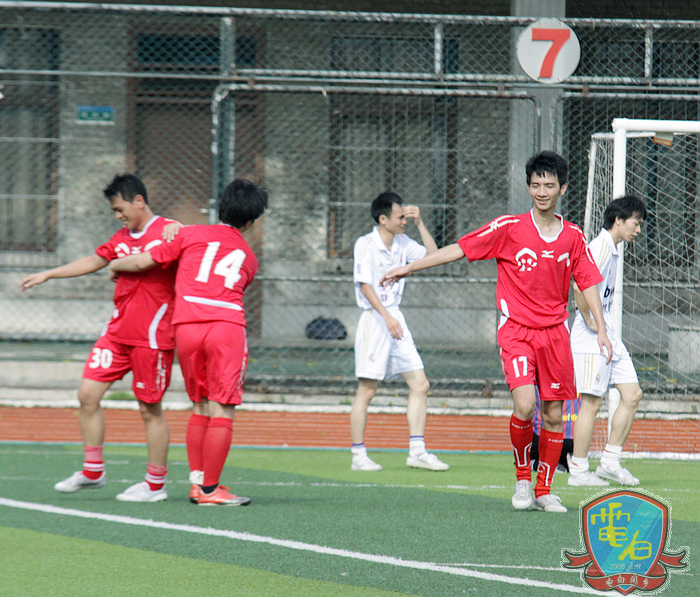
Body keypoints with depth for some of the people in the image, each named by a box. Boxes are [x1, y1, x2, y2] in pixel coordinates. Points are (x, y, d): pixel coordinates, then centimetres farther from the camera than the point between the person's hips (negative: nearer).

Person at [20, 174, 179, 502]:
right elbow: (93, 261, 28)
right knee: (88, 393, 1)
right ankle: (93, 471, 12)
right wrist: (47, 274, 32)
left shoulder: (169, 232, -7)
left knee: (150, 408, -2)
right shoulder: (122, 238, 16)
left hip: (152, 336, -7)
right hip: (117, 332, 7)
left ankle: (156, 484, 9)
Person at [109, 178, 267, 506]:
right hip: (227, 324, -2)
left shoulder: (190, 235, 15)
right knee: (221, 410, -2)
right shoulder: (249, 258, 20)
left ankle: (197, 482, 15)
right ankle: (209, 489, -4)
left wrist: (115, 266, 33)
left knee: (200, 407, 14)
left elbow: (143, 261, 12)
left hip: (186, 325, 2)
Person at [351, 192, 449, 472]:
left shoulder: (402, 243, 10)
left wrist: (419, 223, 6)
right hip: (374, 320, -7)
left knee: (420, 384, 2)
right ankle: (358, 456, 2)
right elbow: (364, 284, -16)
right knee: (367, 390, -4)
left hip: (395, 318, 7)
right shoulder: (366, 244, -9)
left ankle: (417, 451, 4)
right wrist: (387, 316, -24)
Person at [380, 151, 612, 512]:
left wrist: (601, 330, 2)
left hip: (555, 331, 3)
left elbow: (588, 283, 11)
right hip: (516, 330, -3)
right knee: (524, 405, -21)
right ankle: (522, 478, 2)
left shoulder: (573, 237, 4)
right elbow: (458, 250, -2)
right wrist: (409, 268, -3)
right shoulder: (509, 228, -4)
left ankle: (544, 491, 17)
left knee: (553, 415, 2)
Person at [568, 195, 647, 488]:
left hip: (609, 335, 10)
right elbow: (580, 287, -27)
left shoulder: (612, 249, 16)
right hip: (592, 338, -10)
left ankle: (610, 462, 10)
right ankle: (578, 471, 0)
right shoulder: (601, 246, -15)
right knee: (591, 402, -6)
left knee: (632, 394, 6)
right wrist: (590, 323, -19)